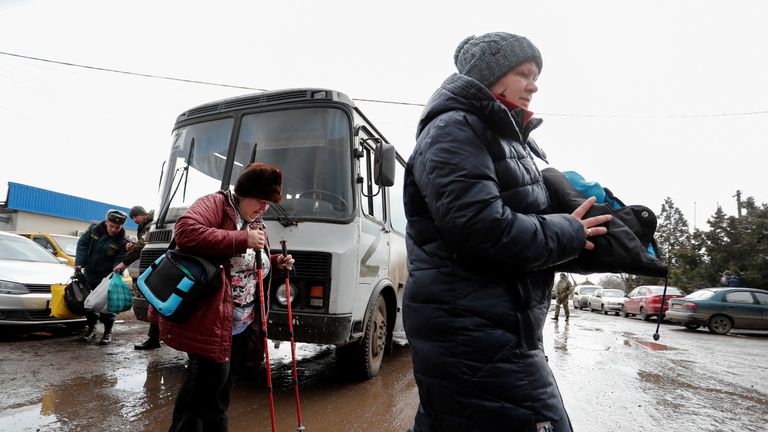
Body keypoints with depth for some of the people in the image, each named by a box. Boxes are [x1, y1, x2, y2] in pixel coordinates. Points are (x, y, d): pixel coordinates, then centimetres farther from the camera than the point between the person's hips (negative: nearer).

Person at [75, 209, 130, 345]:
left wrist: (117, 268, -34)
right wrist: (79, 263, -10)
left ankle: (108, 332, 14)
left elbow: (120, 259, -12)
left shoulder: (122, 241, -14)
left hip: (106, 278, -4)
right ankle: (91, 329, 30)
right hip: (89, 275, 4)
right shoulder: (94, 228, -5)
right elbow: (82, 244, 0)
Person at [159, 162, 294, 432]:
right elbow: (185, 232, -27)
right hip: (210, 318, -8)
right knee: (211, 375, -5)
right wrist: (242, 240, -28)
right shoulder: (215, 204, -9)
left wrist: (275, 263, 6)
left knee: (223, 380, 19)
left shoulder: (256, 223, 16)